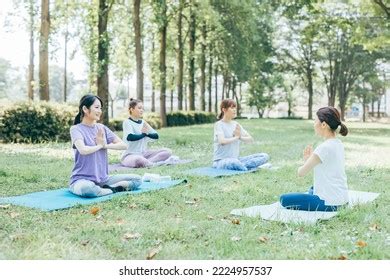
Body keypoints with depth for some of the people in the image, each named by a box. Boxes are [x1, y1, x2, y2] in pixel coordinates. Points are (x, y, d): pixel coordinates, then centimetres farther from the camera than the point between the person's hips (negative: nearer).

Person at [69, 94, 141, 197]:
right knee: (86, 188, -41)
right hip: (82, 179, -5)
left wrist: (105, 145, -9)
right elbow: (83, 150, -26)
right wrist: (99, 145, -8)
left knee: (137, 179, -5)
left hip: (103, 179, 5)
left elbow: (123, 145, 6)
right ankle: (115, 190, -16)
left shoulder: (102, 128, 9)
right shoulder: (76, 129, -7)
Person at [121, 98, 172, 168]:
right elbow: (130, 137, -23)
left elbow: (156, 136, 10)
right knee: (138, 160, -44)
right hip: (130, 155, -7)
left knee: (168, 152, -9)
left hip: (144, 153, 8)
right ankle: (152, 164, -16)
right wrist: (144, 134, -7)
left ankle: (145, 163, -23)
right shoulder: (127, 122, -5)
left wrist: (147, 133, -11)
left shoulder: (143, 122, 14)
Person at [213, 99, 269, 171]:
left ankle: (241, 166, -23)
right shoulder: (219, 124, -6)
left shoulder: (236, 124, 12)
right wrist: (236, 137, -8)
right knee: (234, 162, -44)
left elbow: (251, 139, 10)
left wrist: (240, 137, -10)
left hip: (236, 159, 7)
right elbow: (222, 141, -24)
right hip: (221, 161, -7)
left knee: (265, 156, -8)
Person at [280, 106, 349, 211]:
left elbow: (301, 172, -16)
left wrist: (306, 161, 4)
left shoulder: (324, 147, -23)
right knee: (312, 190, 40)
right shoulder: (338, 144, 5)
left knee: (284, 199, -3)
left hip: (329, 203, -10)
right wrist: (309, 159, 2)